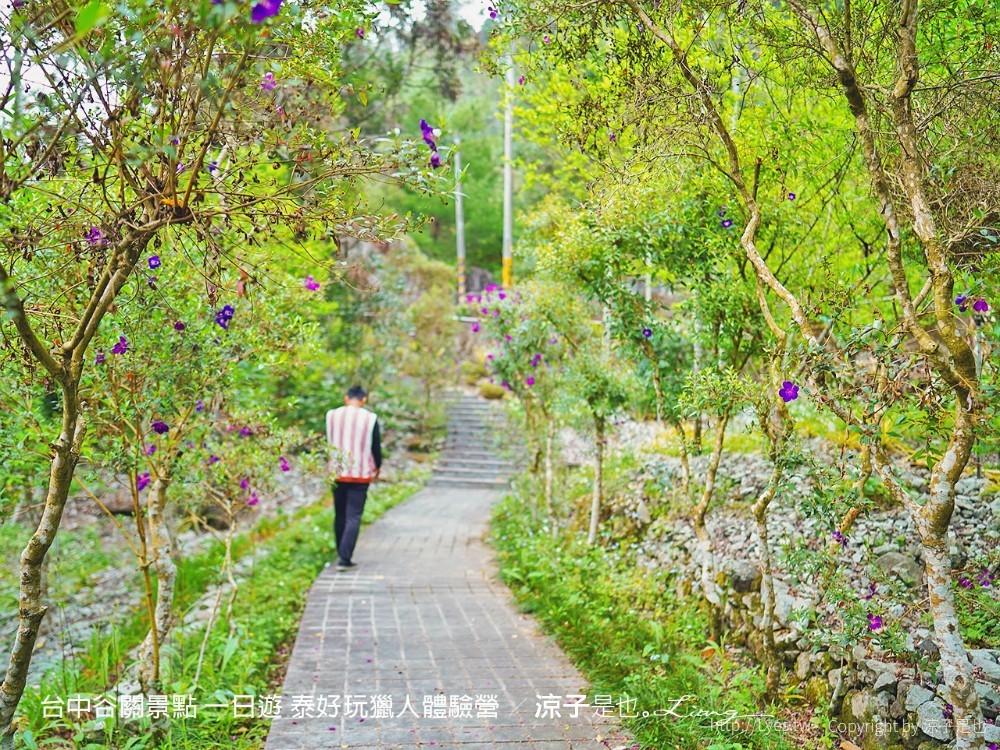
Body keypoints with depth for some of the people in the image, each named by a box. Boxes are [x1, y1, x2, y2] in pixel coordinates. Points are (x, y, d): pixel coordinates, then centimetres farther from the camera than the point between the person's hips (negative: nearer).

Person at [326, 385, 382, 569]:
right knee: (353, 517, 0)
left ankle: (341, 554, 27)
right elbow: (376, 446, -1)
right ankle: (345, 559, -7)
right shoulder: (370, 418, -8)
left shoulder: (332, 415, -1)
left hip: (337, 472, 3)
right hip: (361, 473, -3)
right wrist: (377, 467, 16)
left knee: (339, 515, 17)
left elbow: (327, 442, 9)